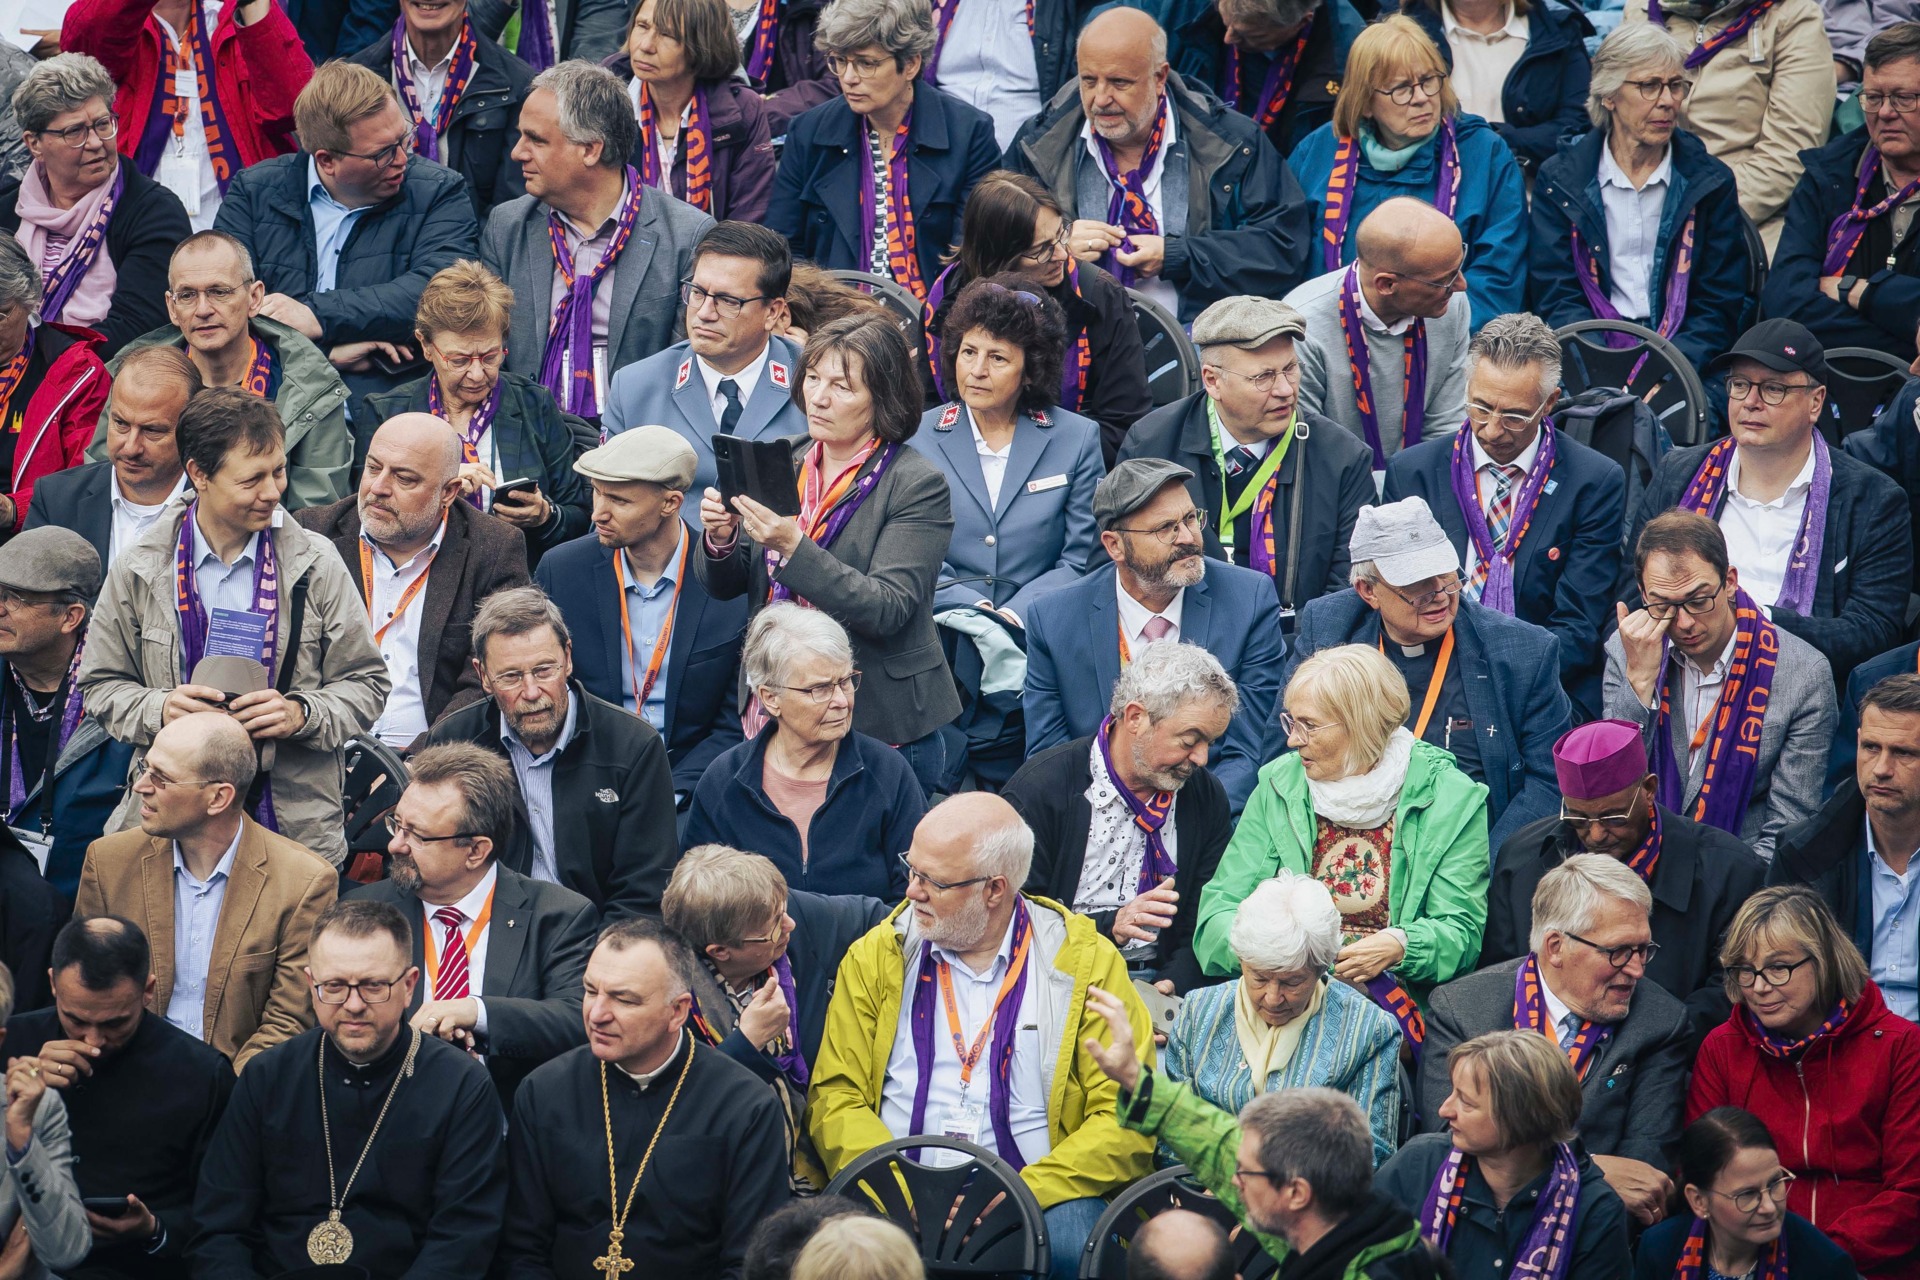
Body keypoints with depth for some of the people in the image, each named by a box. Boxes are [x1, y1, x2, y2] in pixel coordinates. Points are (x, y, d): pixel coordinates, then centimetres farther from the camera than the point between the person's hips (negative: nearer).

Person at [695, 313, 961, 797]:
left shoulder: (917, 485, -10)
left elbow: (886, 611, -20)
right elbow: (723, 585, 8)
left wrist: (794, 548, -30)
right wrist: (720, 538, -14)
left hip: (880, 725, -5)